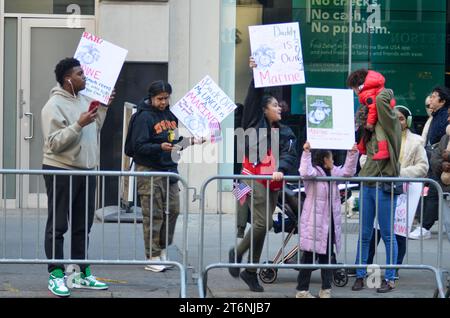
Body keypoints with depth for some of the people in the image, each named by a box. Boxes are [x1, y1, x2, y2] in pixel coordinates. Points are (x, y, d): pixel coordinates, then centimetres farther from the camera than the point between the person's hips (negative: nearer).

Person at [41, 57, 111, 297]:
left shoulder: (84, 99, 12)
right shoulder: (54, 106, -14)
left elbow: (94, 129, 23)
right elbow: (54, 142, -19)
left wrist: (103, 108, 14)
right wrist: (78, 125, -26)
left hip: (85, 170, 8)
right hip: (61, 172, -8)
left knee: (82, 226, 12)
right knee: (57, 226, -2)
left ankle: (82, 274, 19)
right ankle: (56, 276, 0)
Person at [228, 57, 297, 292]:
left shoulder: (286, 133, 14)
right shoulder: (255, 124, 5)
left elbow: (289, 155, -1)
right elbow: (254, 97, -5)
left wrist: (281, 170, -20)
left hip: (273, 183, 5)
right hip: (253, 178, -5)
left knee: (263, 225, 7)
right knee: (263, 223, -17)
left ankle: (250, 271, 17)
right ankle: (237, 253, 5)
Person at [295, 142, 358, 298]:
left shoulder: (334, 172, 12)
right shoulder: (314, 172, -11)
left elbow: (348, 171, 14)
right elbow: (305, 172, -31)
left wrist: (352, 154, 2)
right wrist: (306, 152, -37)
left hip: (330, 222, 7)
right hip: (314, 223, -7)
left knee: (327, 256, 11)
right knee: (308, 255, 1)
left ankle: (326, 289, 17)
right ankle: (302, 289, 7)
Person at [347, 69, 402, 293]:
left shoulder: (388, 117, -10)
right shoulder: (369, 113, 13)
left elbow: (381, 100, -27)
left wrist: (386, 93, -7)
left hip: (384, 181, -7)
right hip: (367, 180, 7)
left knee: (388, 235, 2)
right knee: (364, 234, 11)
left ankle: (390, 278, 10)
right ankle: (360, 275, 19)